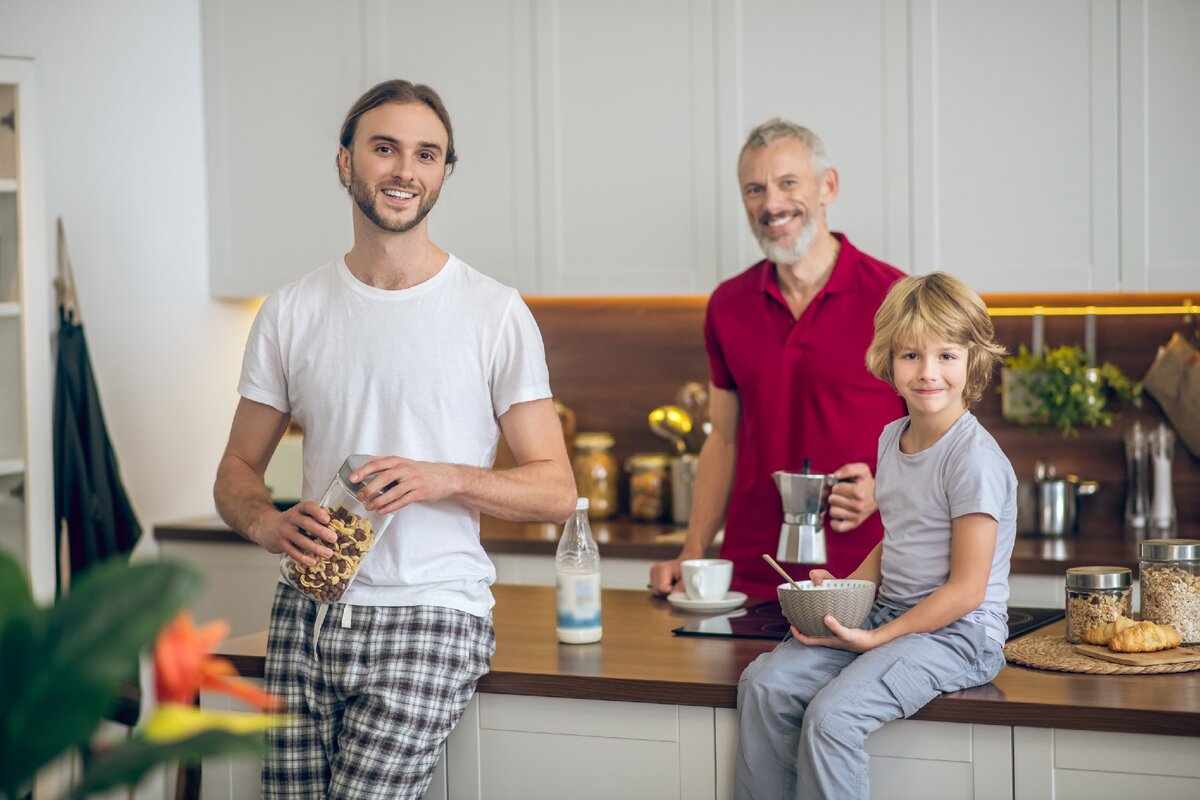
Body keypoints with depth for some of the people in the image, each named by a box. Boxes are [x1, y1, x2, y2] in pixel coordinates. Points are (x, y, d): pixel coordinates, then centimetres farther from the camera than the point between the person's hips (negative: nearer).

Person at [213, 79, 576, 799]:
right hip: (307, 615, 4)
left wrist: (446, 478, -19)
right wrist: (269, 524, -10)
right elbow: (239, 470, 14)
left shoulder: (495, 314, -1)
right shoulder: (291, 313, 8)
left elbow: (556, 490, -2)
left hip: (429, 615, -3)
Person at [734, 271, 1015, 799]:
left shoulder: (974, 459, -16)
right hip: (887, 616, 8)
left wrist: (877, 638, -19)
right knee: (764, 683, -7)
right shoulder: (892, 439, 11)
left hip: (958, 633, -8)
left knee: (833, 713, -27)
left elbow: (966, 589, -17)